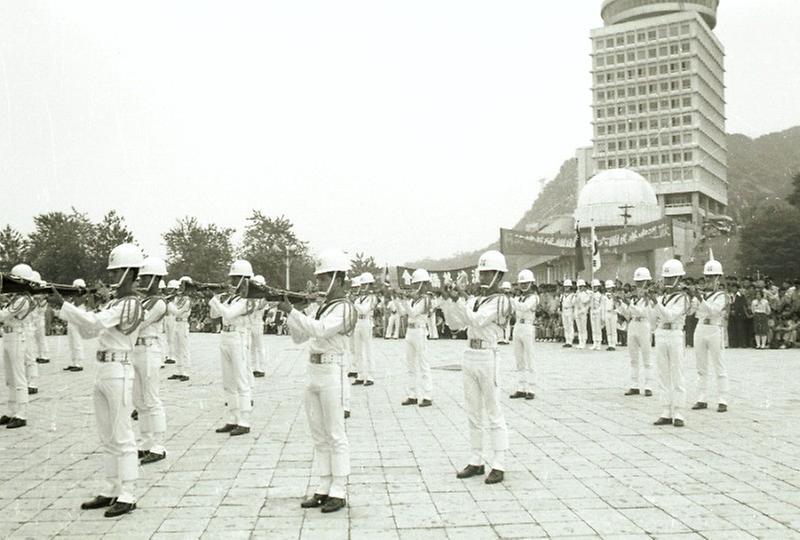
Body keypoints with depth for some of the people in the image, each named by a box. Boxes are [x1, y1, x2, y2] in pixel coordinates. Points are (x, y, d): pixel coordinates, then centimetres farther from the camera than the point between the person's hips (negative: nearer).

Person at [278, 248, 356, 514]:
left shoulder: (344, 308, -9)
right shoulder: (322, 307, 16)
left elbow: (319, 330, -25)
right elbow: (299, 337, 15)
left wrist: (291, 311, -23)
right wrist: (288, 314, 2)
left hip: (331, 373, -8)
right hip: (313, 372, 8)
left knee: (335, 435, -1)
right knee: (319, 436, 12)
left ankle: (339, 492, 6)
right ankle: (323, 489, 19)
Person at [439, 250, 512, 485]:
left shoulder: (501, 301, -9)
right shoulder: (474, 300, 12)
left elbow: (476, 320, -21)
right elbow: (455, 324, 10)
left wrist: (459, 298, -15)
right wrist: (449, 301, 0)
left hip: (488, 358, -7)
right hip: (469, 357, 7)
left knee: (494, 414, 0)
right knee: (473, 415, 13)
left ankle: (498, 466, 7)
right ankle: (476, 461, 22)